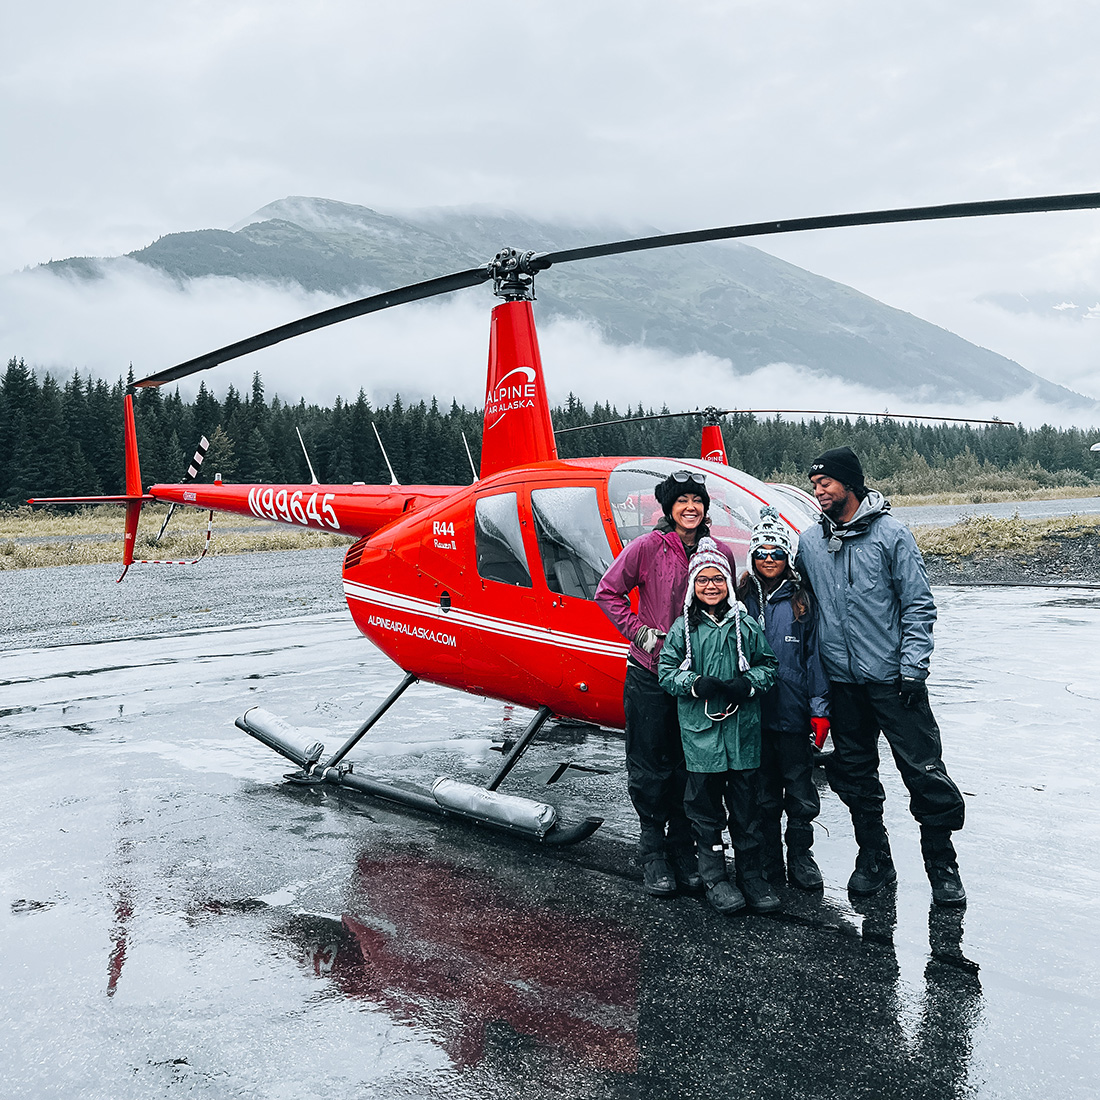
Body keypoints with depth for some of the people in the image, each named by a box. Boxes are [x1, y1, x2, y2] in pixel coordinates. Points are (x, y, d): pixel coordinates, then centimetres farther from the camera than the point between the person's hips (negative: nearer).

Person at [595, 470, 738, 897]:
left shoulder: (720, 553, 2)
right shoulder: (647, 548, -8)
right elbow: (608, 592, 0)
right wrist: (640, 631, -9)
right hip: (650, 674, -3)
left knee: (690, 766, 11)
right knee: (649, 767, 5)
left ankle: (683, 847, 26)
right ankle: (653, 851, 20)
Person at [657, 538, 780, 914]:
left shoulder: (746, 625, 5)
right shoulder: (683, 627, 2)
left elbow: (768, 665, 9)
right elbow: (666, 671, 3)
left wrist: (747, 685, -10)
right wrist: (697, 685, -14)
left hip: (743, 730, 1)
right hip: (700, 731, -1)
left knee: (746, 804, 6)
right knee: (705, 804, 5)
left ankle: (752, 876, 19)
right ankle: (714, 877, 18)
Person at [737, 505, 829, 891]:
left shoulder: (803, 600, 1)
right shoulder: (742, 599, 5)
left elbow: (815, 656, 0)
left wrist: (820, 711, -4)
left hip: (793, 713, -1)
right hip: (753, 713, 1)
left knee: (800, 793, 6)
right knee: (763, 795, 10)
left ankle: (800, 857, 24)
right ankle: (769, 867, 22)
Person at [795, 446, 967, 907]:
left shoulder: (890, 533, -5)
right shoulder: (809, 542, 8)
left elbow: (918, 605, -5)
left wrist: (913, 669, -12)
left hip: (892, 677, -4)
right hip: (842, 680, 5)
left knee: (924, 771, -2)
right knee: (854, 774, 12)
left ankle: (942, 864, 13)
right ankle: (874, 860, 28)